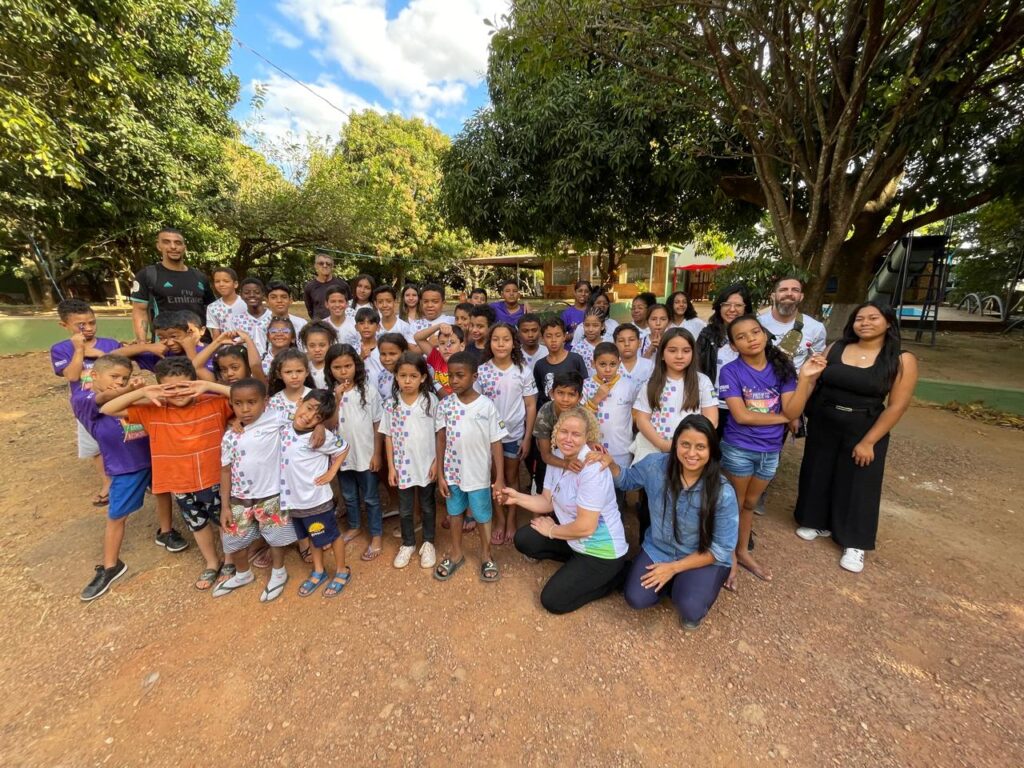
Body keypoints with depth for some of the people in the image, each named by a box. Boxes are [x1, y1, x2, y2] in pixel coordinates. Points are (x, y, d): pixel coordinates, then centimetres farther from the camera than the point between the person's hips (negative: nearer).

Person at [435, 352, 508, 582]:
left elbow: (496, 443, -8)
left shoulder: (486, 405, -13)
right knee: (455, 513, 21)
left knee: (483, 516, 15)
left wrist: (500, 478, -8)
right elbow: (441, 440, 0)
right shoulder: (445, 405, -7)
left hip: (479, 473, -2)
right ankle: (456, 554, 43)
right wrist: (440, 474, 0)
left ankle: (486, 555, 39)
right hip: (452, 472, 3)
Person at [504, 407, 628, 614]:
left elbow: (585, 527, -28)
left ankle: (615, 574, 10)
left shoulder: (592, 469, -31)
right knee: (524, 539, 2)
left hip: (601, 550, -7)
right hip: (573, 537, 8)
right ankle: (577, 562, 14)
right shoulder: (557, 456, -5)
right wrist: (517, 497, -15)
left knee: (553, 601, -3)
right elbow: (547, 502, 1)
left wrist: (551, 530, -12)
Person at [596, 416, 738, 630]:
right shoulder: (655, 465, -17)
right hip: (658, 549, 3)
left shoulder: (723, 493, -24)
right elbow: (627, 480, 4)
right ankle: (675, 584, 17)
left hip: (705, 559, -2)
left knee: (689, 611, -26)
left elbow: (721, 548, -15)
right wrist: (610, 463, -19)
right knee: (636, 599, -13)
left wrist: (674, 567, -17)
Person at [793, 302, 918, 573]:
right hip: (822, 426, 3)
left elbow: (897, 406, -10)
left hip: (865, 430, -2)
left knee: (858, 485, 9)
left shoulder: (902, 361, -8)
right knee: (818, 476, 13)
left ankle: (854, 543, 25)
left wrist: (868, 441, -13)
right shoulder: (835, 348, 0)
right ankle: (818, 523, 35)